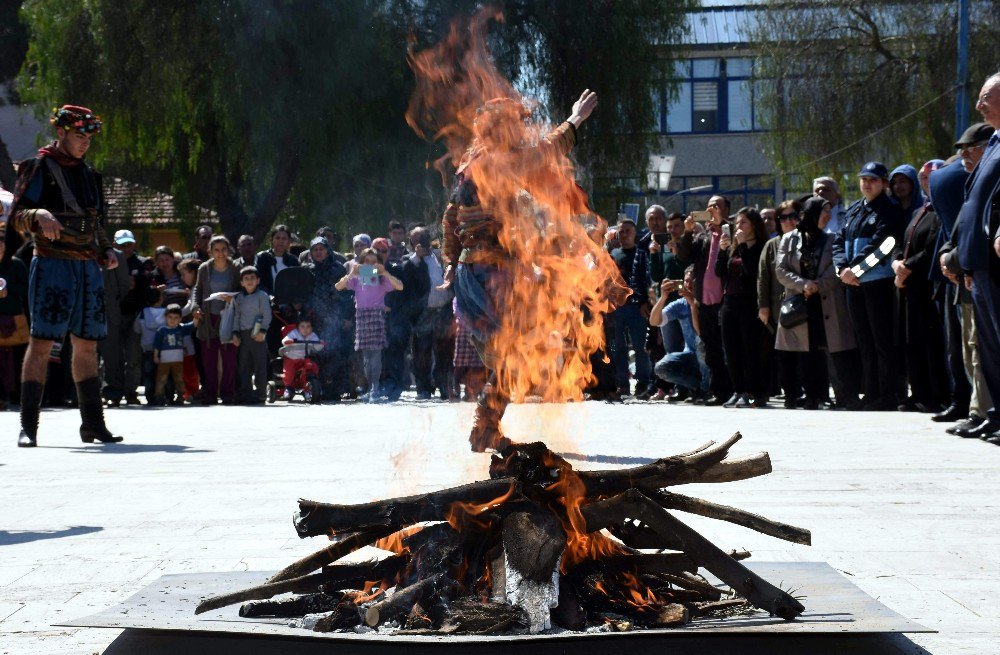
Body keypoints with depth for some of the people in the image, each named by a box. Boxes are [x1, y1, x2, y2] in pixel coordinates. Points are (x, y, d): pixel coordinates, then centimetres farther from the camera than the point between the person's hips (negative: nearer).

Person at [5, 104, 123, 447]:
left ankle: (94, 423, 15)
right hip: (52, 266, -6)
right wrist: (39, 215, -31)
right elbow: (17, 216, -10)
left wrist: (106, 252, 9)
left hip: (88, 268, 7)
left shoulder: (88, 173, 18)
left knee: (87, 345, 9)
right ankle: (28, 427, -10)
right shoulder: (37, 168, -2)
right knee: (41, 343, -10)